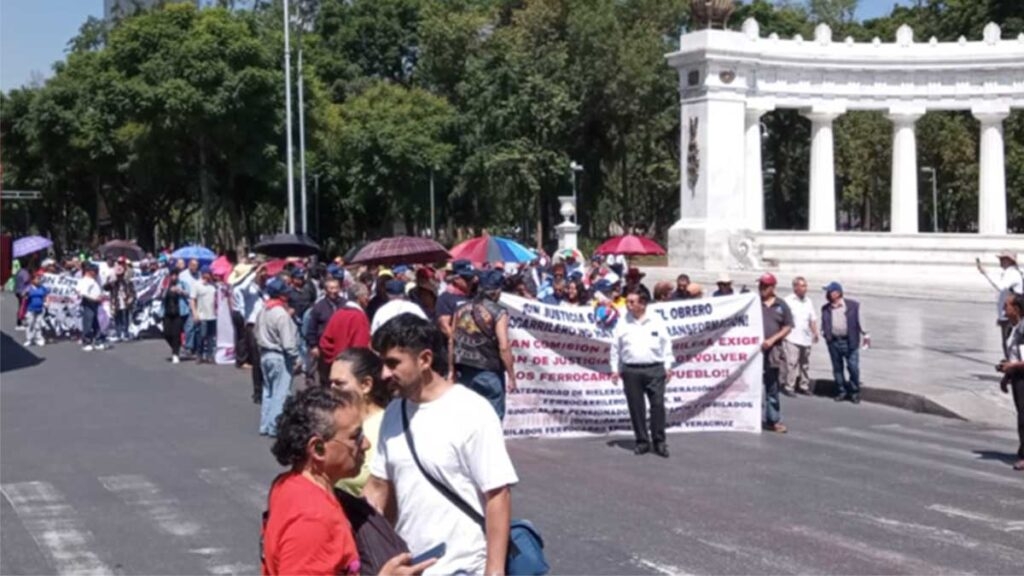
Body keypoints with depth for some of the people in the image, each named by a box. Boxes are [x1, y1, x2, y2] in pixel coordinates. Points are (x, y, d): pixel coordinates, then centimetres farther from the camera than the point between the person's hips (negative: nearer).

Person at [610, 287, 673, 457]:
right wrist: (615, 369, 7)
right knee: (636, 407, 3)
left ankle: (659, 442, 2)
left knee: (658, 405, -6)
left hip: (655, 369, -1)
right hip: (631, 371, 1)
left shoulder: (656, 322, 4)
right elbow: (615, 348, 11)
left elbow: (666, 345, 8)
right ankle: (642, 441, 12)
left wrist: (668, 367, 5)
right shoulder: (623, 324, 7)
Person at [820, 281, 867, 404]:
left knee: (853, 368, -1)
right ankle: (841, 391, 21)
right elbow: (824, 324, 11)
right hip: (833, 342, 3)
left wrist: (865, 335, 0)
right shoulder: (826, 308, 7)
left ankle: (855, 392, 13)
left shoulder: (853, 305, -2)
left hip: (849, 342, -3)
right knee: (837, 368, 9)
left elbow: (860, 320, 1)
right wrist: (824, 334, -6)